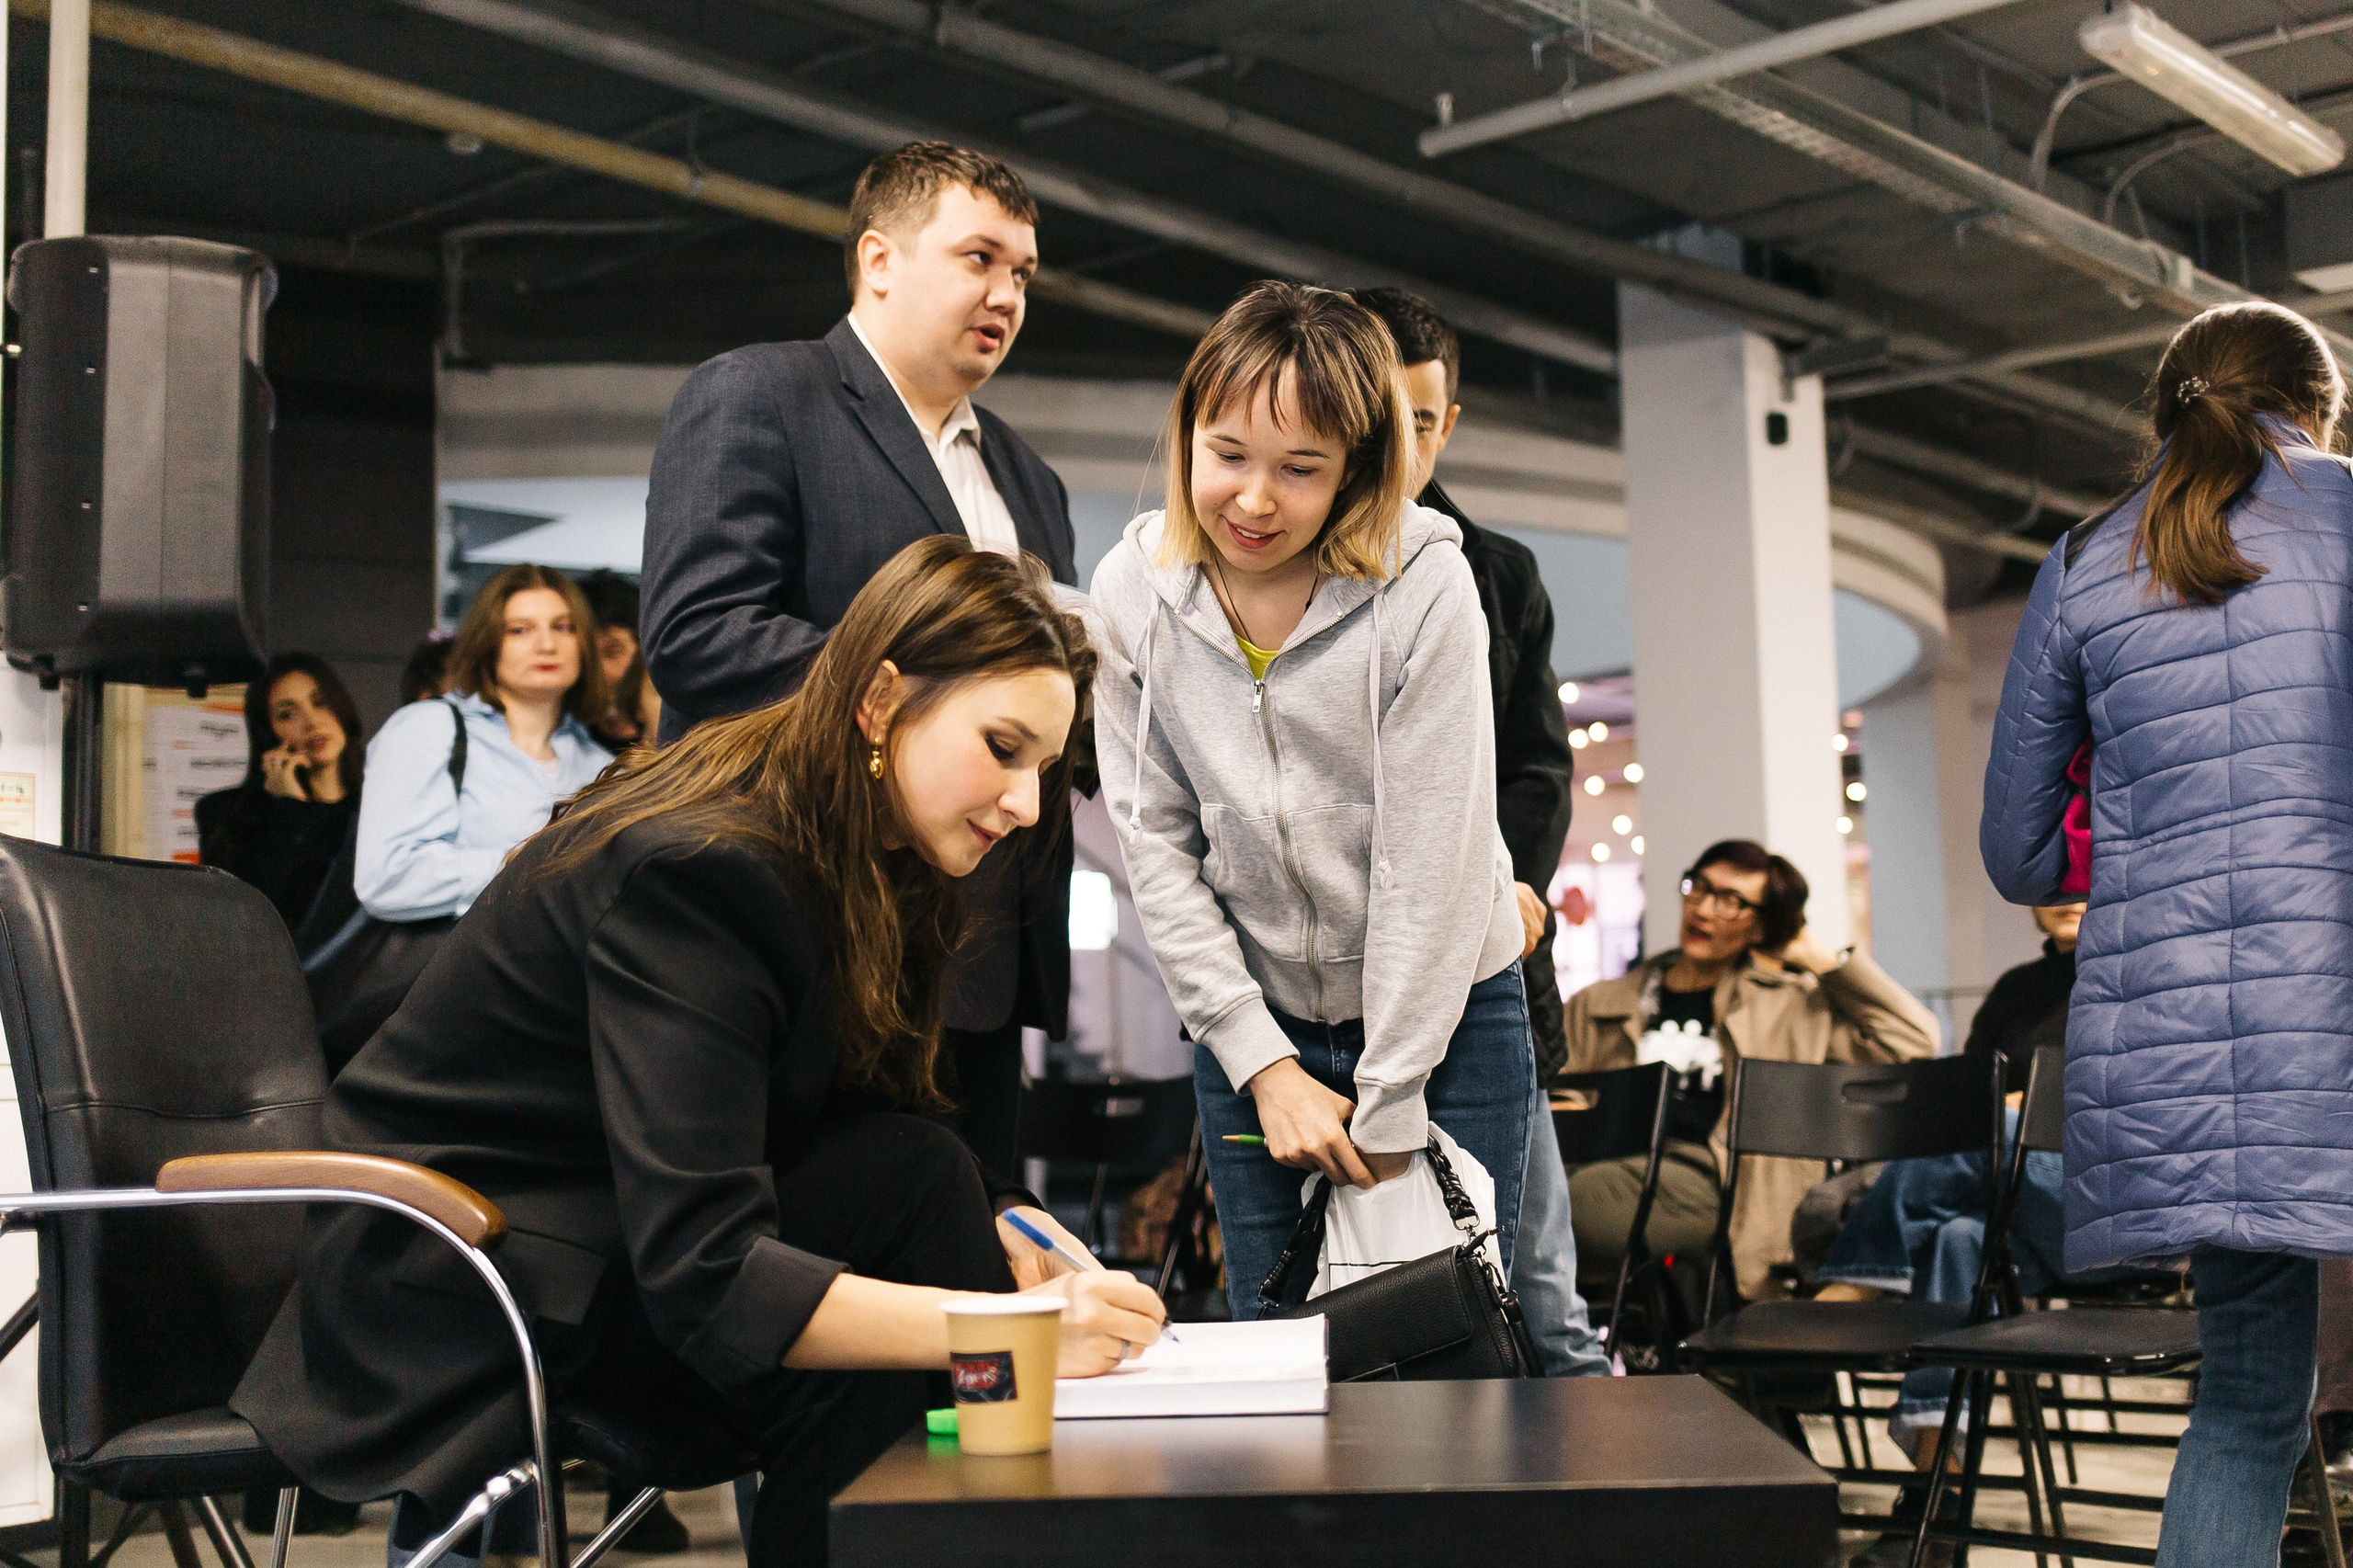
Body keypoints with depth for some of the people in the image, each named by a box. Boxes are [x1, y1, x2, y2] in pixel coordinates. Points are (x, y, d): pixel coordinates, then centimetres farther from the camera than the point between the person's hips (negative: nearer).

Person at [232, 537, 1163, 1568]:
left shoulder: (849, 864, 4)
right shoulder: (699, 866, -25)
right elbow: (703, 1279, -32)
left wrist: (974, 1240, -13)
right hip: (452, 1312, -9)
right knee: (913, 1177, -24)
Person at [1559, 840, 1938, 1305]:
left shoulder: (1790, 1005, 23)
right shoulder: (1596, 1006, 29)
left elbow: (1913, 1038, 16)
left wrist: (1822, 959, 19)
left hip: (1698, 1179, -3)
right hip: (1610, 1160, 3)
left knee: (1586, 1202, -39)